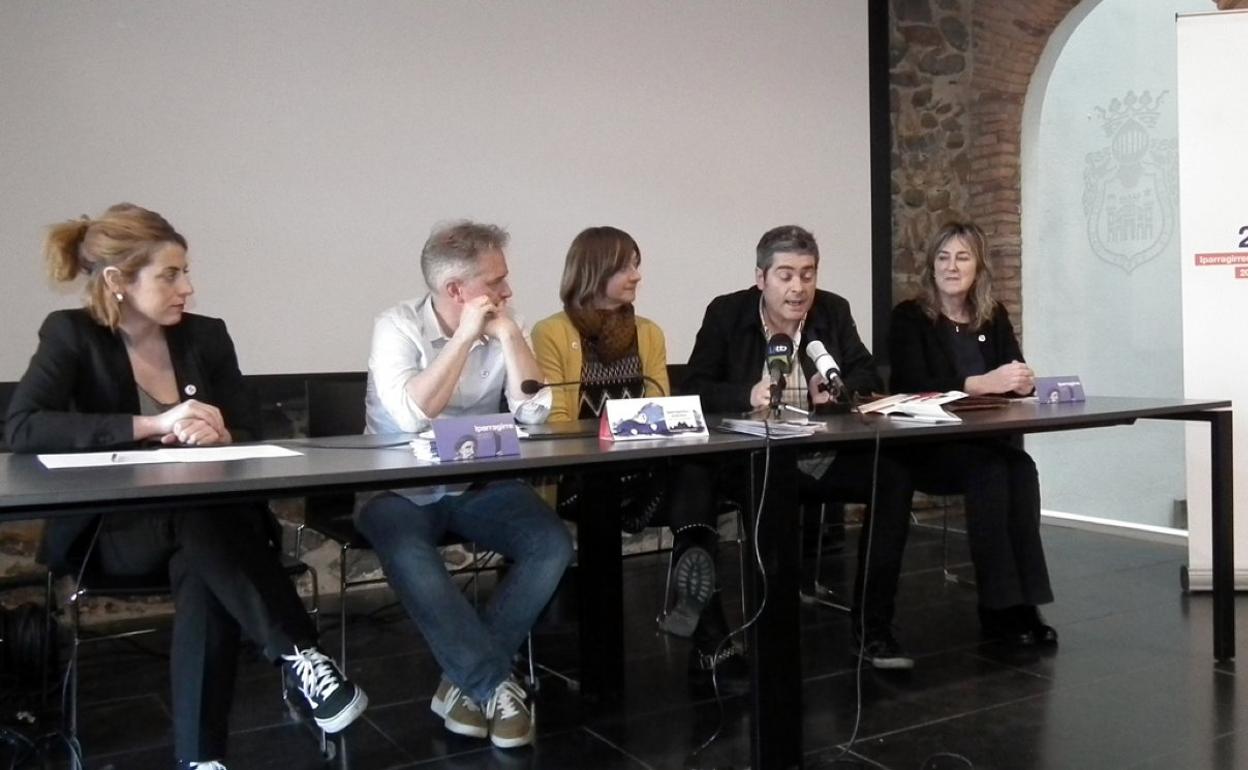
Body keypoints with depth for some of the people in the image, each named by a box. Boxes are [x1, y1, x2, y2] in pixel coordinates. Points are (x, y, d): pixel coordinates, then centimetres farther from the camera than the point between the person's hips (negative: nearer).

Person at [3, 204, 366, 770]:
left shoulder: (207, 336, 4)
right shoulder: (72, 336, -5)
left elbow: (251, 438, 6)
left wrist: (219, 438, -19)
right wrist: (151, 425, -29)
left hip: (211, 522, 3)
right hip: (110, 530, -3)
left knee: (204, 575, -33)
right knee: (201, 523, -36)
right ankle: (299, 655, -33)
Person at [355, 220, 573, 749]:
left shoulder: (500, 329, 1)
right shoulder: (398, 326, -10)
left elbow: (534, 414, -10)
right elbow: (413, 416, -26)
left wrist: (509, 334, -15)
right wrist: (465, 337, -23)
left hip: (480, 486, 4)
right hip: (401, 489, -4)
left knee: (552, 544, -19)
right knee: (408, 554, -34)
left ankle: (469, 679, -12)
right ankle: (494, 686, -22)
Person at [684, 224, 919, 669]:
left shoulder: (834, 310, 10)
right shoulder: (726, 313, 1)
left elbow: (868, 377, 10)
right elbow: (696, 389, -4)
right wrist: (748, 395, -23)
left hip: (827, 458, 4)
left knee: (894, 475, -23)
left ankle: (872, 628, -13)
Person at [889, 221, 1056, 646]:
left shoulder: (994, 316, 14)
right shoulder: (909, 317, -2)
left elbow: (1019, 375, 6)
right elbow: (914, 386, -16)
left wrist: (1022, 381, -19)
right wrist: (980, 383, -28)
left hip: (985, 442, 4)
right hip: (925, 447, -4)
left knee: (1022, 468, -28)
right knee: (991, 471, -31)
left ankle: (1022, 600, -26)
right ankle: (999, 605, -26)